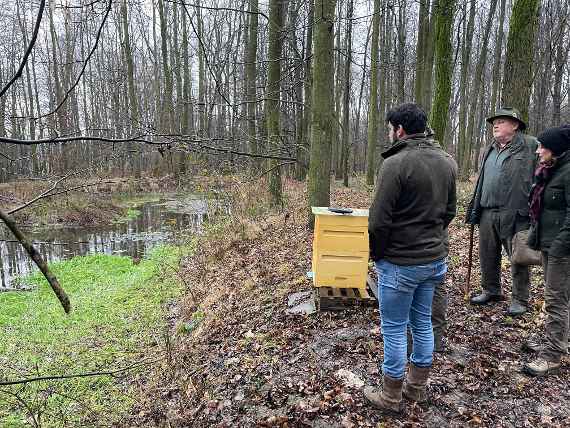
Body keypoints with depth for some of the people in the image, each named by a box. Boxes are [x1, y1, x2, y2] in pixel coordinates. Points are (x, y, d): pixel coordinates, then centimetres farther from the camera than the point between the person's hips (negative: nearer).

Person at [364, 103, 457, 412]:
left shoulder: (395, 164, -19)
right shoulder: (447, 161, 5)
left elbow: (378, 220, -19)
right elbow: (450, 211, 12)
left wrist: (376, 254, -4)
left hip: (400, 263, -7)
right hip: (435, 259, 8)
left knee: (394, 329, 7)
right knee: (423, 323, 19)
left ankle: (391, 397, 23)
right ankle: (418, 387, 36)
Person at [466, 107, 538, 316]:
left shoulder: (531, 146, -2)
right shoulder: (489, 150, 17)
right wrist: (474, 208, 18)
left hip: (515, 214, -6)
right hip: (488, 213, 6)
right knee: (487, 255, 14)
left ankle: (520, 299, 18)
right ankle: (491, 291, 31)